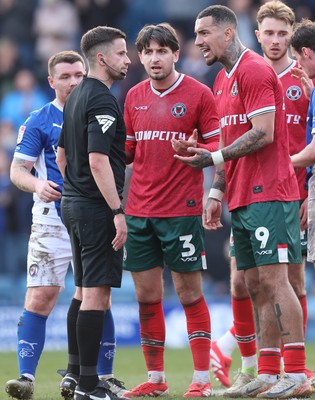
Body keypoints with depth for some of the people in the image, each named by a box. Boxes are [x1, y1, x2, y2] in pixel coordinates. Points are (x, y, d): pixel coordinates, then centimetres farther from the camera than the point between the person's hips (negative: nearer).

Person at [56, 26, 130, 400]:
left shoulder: (77, 96, 14)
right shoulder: (101, 100, -16)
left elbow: (61, 154, 21)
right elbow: (98, 160, -23)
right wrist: (118, 211, -23)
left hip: (73, 203, 10)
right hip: (96, 207, -10)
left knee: (85, 290, 17)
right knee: (96, 292, -9)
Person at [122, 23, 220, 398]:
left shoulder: (198, 93, -4)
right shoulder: (134, 96, 11)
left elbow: (219, 144, -4)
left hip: (182, 210, -5)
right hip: (139, 210, 5)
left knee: (188, 292, -2)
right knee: (145, 294, 7)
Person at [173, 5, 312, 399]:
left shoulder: (255, 70, -10)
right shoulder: (222, 80, 19)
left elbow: (263, 134, -18)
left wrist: (214, 157, -14)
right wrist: (216, 193, 15)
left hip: (268, 195, -9)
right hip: (241, 198, 9)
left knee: (273, 279, -12)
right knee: (256, 286, 8)